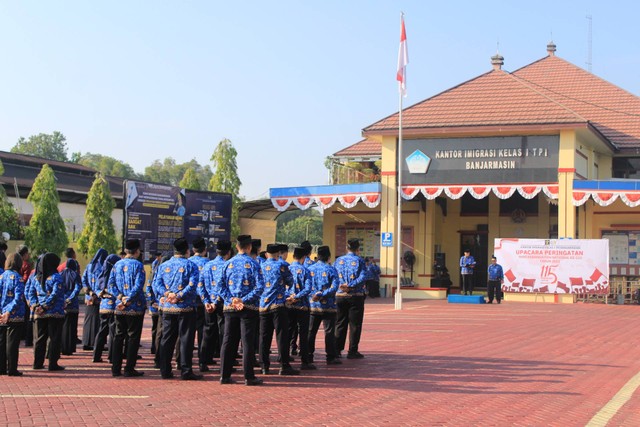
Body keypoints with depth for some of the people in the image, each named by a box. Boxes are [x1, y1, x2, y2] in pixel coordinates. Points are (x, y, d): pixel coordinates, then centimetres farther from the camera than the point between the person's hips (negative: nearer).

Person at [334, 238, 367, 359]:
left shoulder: (339, 260, 8)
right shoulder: (359, 260, -4)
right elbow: (363, 277, -16)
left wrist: (341, 286, -7)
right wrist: (350, 285, -19)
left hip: (340, 296, 4)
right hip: (355, 296, -4)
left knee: (340, 324, 12)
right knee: (355, 324, 2)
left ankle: (337, 349, 13)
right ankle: (352, 351, 3)